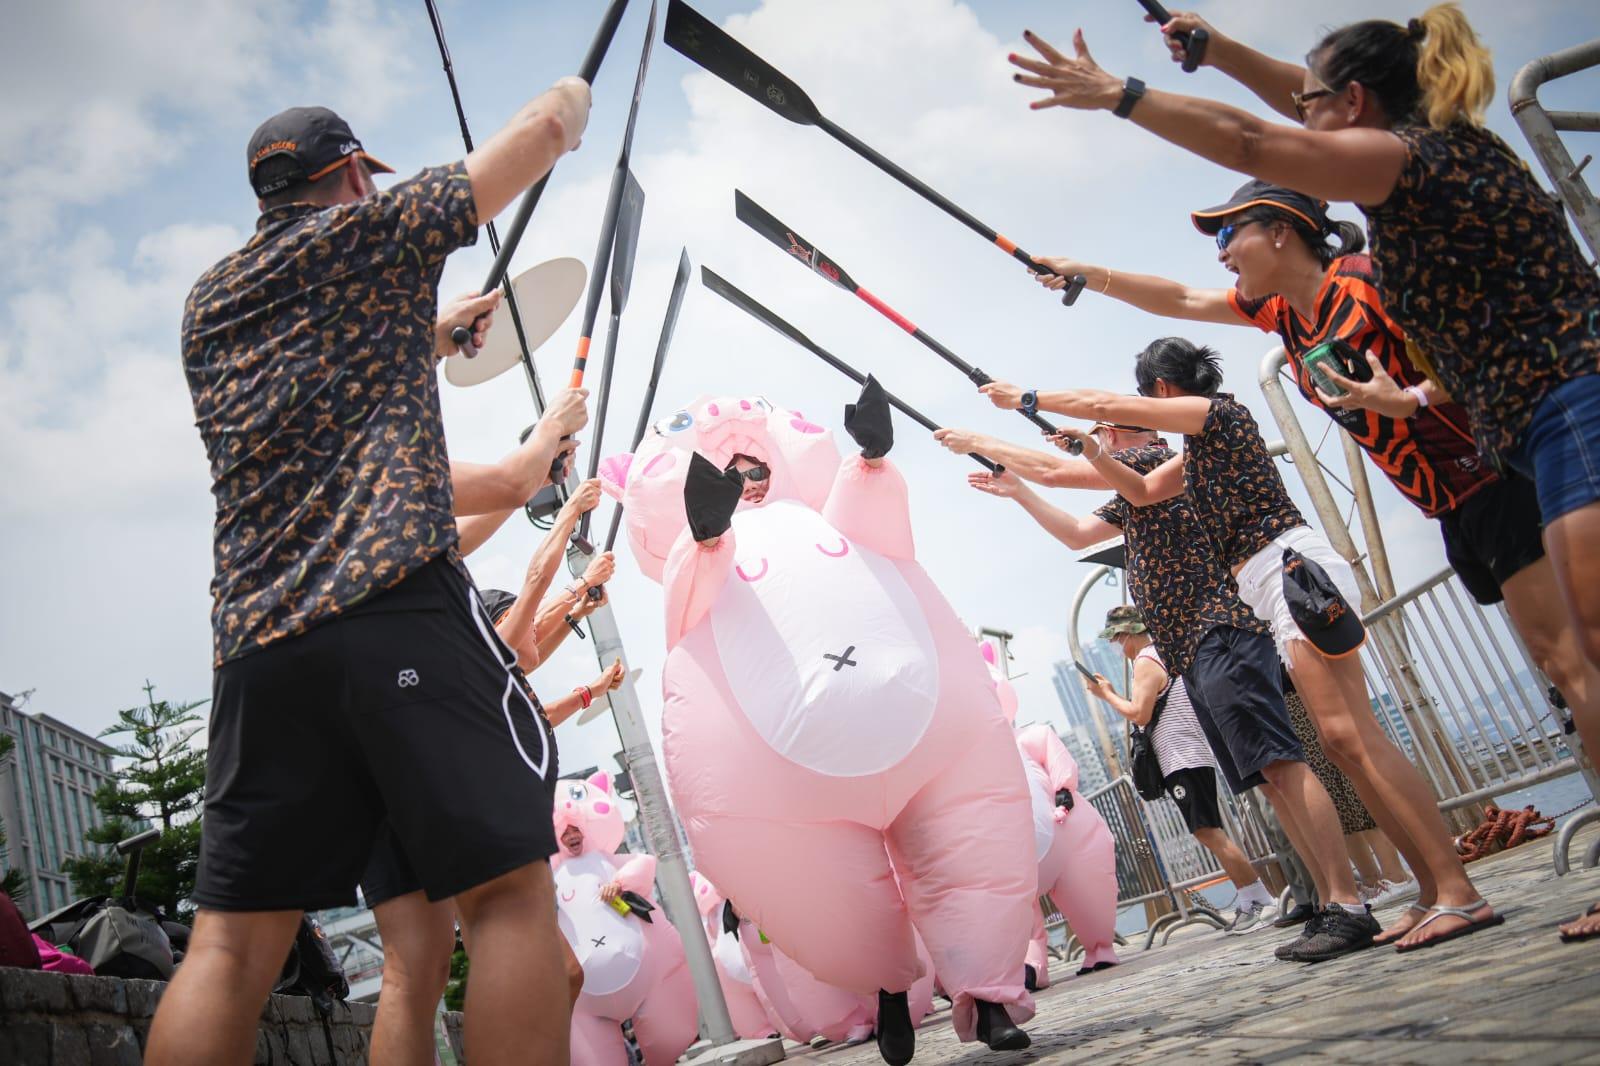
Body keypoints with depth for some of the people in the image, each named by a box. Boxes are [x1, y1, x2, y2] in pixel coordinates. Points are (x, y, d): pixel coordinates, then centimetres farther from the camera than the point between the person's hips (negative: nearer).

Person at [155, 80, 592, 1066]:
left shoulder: (209, 306, 26)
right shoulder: (375, 229, 11)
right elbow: (547, 129, 16)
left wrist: (429, 333, 51)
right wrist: (571, 96, 38)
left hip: (255, 642, 7)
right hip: (399, 606, -6)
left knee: (232, 942, 4)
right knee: (510, 890, -6)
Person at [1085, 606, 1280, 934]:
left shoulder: (1145, 662, -10)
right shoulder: (1165, 655, 20)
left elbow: (1139, 714, -18)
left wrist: (1106, 694, -6)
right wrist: (1112, 693, 22)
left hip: (1183, 760, -10)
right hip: (1189, 756, 10)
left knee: (1209, 833, -12)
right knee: (1211, 834, 10)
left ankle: (1262, 902, -12)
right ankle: (1248, 904, 11)